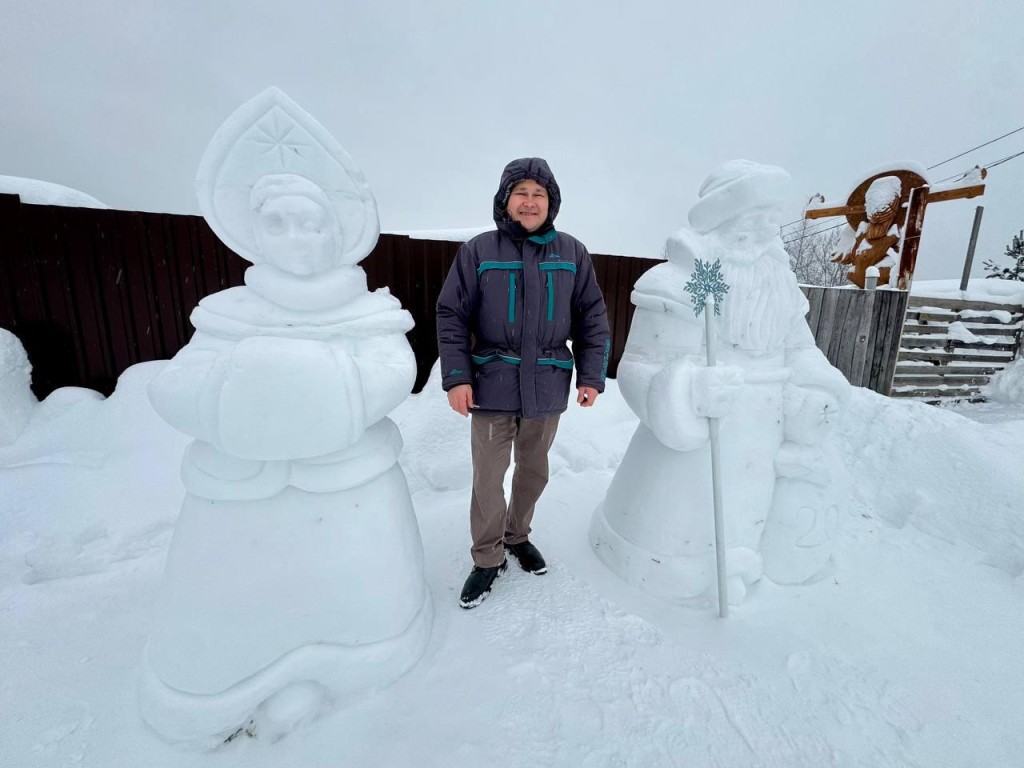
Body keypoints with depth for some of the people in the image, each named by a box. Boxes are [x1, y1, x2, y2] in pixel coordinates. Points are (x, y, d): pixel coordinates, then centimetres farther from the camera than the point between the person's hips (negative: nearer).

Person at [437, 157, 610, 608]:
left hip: (547, 386, 3)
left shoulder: (572, 254, 4)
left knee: (534, 471, 17)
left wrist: (591, 377, -1)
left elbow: (592, 319, 6)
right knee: (488, 478, 4)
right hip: (492, 384, -2)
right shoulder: (478, 251, -1)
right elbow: (452, 316, -2)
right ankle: (487, 559, 26)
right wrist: (456, 378, -10)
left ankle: (518, 536, 42)